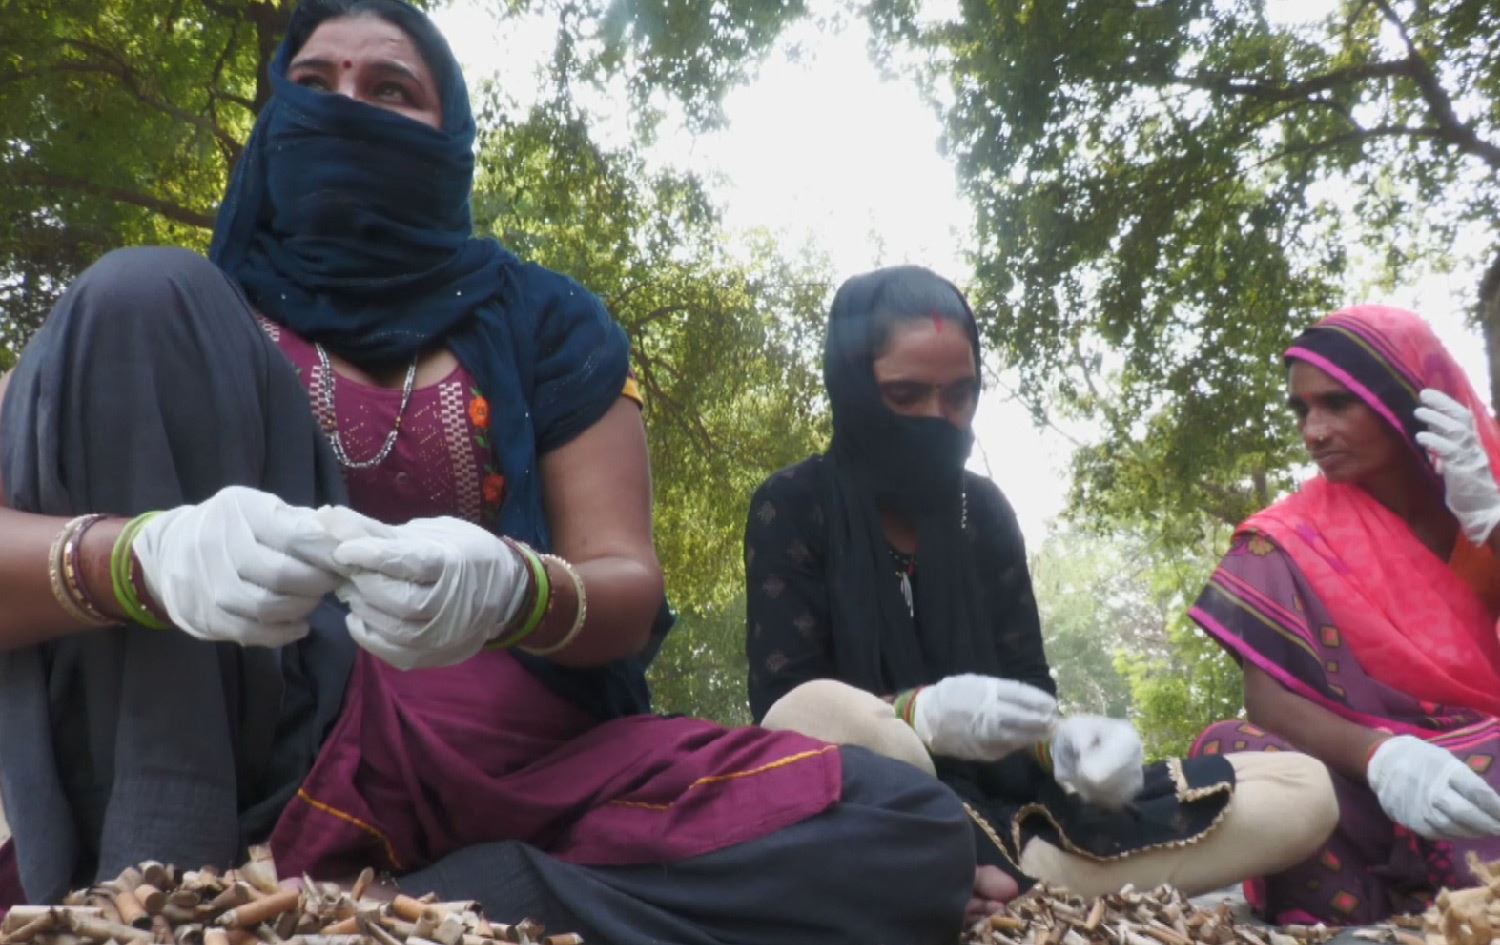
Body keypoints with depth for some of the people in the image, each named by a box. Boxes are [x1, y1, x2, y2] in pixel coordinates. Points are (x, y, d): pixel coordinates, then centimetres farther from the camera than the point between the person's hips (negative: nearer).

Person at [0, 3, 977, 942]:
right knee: (139, 294, -12)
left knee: (906, 834, -19)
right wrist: (150, 557, -27)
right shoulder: (180, 310, 12)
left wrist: (514, 592, -22)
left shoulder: (543, 321, 13)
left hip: (498, 767, 1)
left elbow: (628, 590, 3)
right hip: (215, 763, 0)